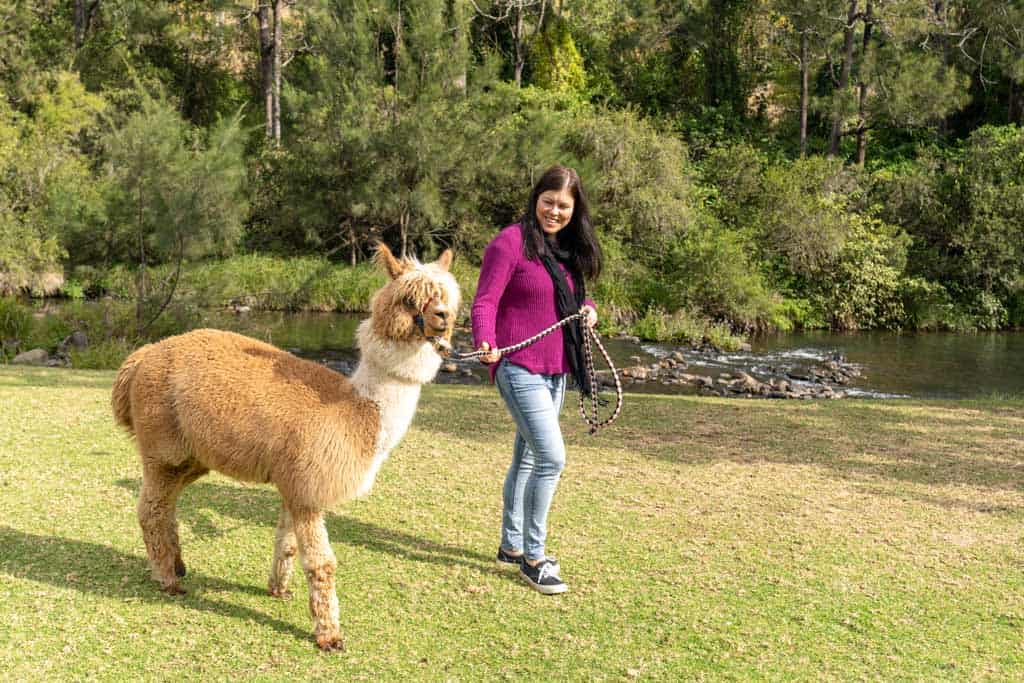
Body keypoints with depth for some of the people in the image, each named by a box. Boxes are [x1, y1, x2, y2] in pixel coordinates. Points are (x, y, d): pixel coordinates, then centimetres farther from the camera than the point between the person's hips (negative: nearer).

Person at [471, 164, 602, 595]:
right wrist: (486, 344, -31)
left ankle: (511, 546, 30)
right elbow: (485, 302, -13)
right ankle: (533, 556, 1)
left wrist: (588, 310, 0)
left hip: (555, 370, 8)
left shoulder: (571, 249, 13)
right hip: (519, 367, -8)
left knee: (527, 459, 16)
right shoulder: (511, 242, -10)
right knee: (552, 458, -13)